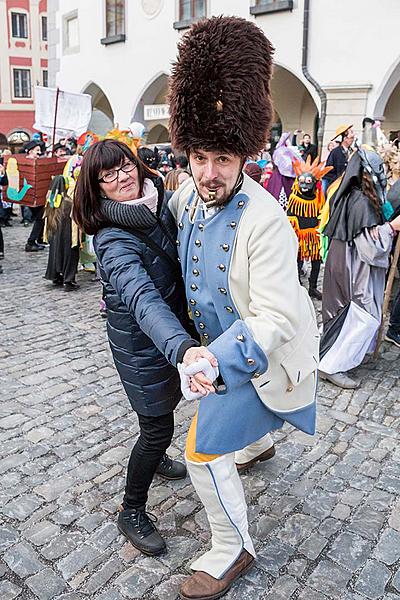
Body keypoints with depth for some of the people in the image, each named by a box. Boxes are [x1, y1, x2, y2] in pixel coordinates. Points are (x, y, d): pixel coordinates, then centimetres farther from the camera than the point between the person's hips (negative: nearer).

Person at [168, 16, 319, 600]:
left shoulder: (265, 221, -31)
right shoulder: (188, 193, -8)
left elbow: (273, 318, -32)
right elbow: (164, 229, 16)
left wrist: (220, 361, -42)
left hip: (260, 352, -8)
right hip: (220, 344, 8)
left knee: (204, 452, -6)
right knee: (238, 414, 34)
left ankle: (232, 552, 18)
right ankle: (259, 444, 69)